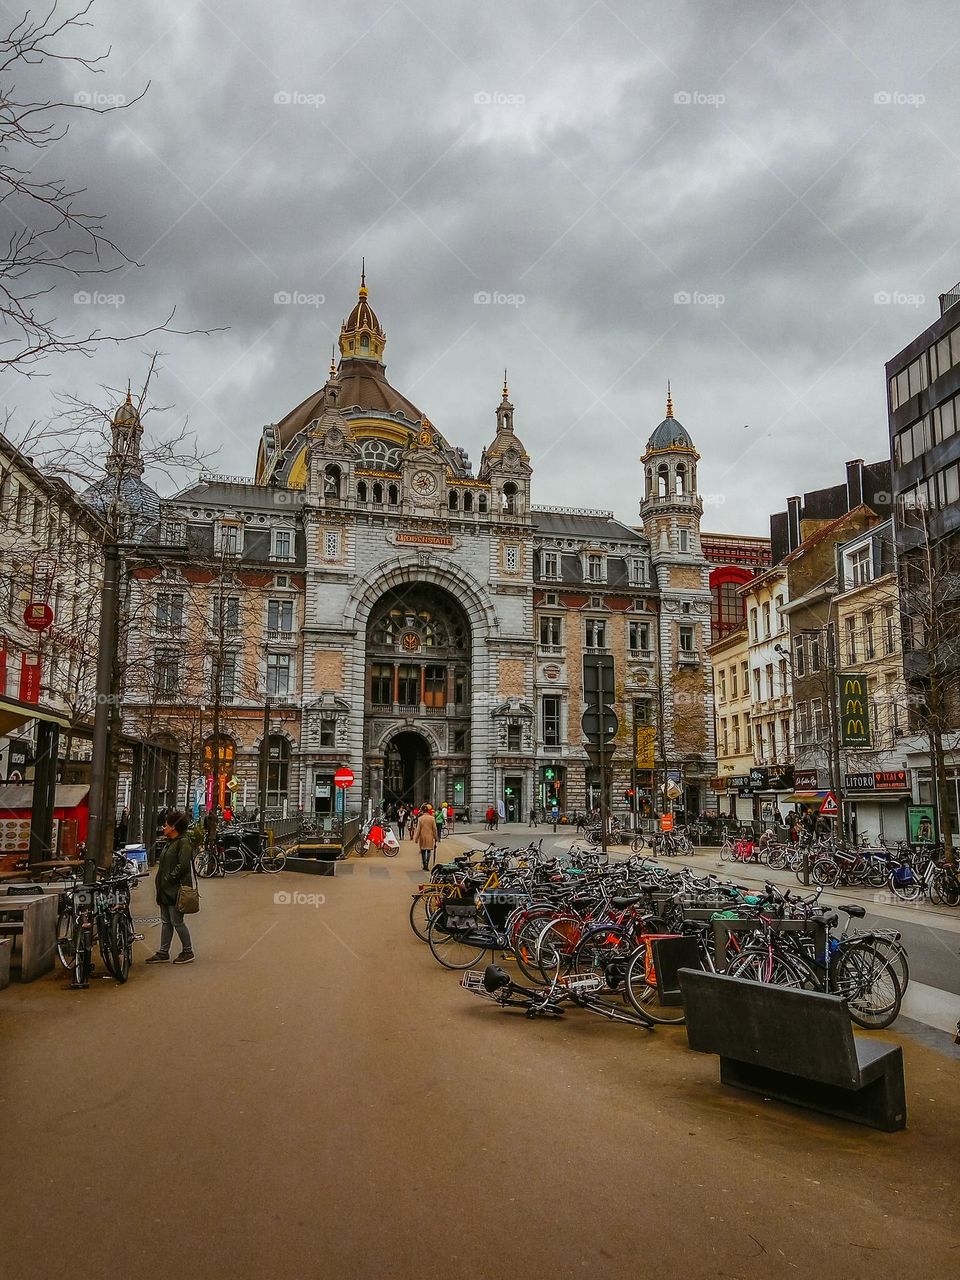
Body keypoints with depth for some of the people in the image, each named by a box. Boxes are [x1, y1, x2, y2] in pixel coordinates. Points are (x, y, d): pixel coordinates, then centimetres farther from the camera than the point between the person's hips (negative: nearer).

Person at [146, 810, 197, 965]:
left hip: (175, 890, -10)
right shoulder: (170, 842, 15)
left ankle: (188, 952, 9)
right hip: (166, 890, 10)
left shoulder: (184, 843, -15)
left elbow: (183, 866, -23)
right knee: (166, 922, 14)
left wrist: (170, 878, -17)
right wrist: (161, 883, 11)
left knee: (177, 922, -2)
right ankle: (163, 953, 21)